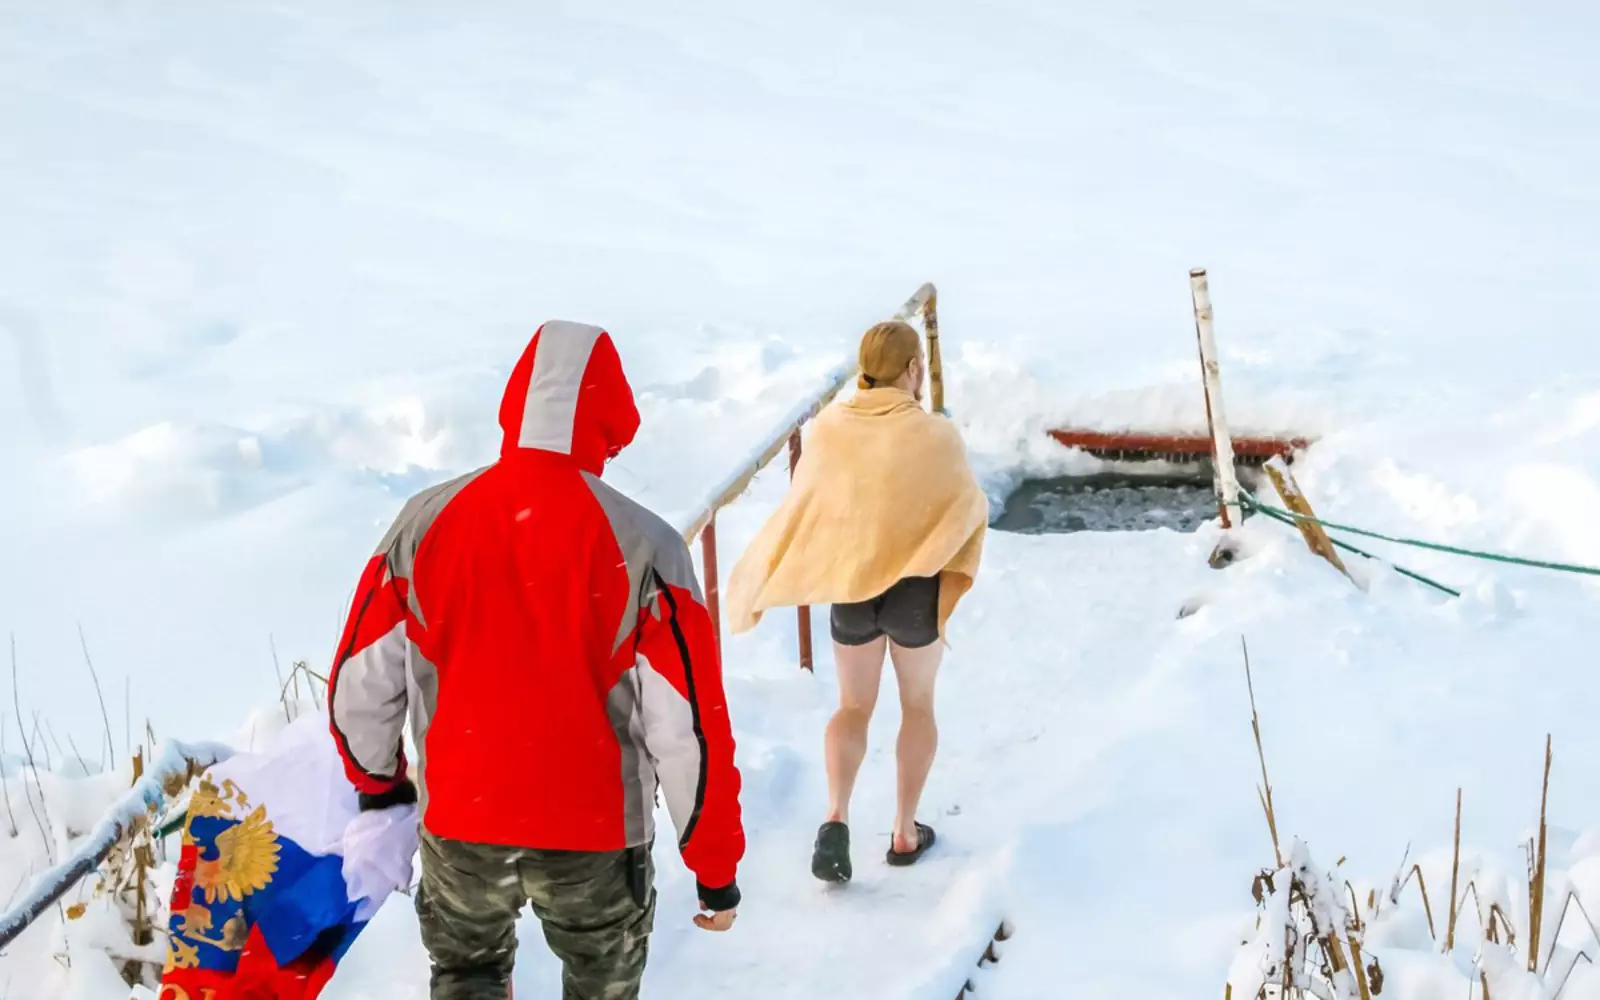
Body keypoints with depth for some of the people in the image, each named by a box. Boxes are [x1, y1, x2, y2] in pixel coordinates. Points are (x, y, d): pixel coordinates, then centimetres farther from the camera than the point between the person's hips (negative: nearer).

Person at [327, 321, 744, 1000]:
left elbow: (359, 689, 1)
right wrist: (717, 867, -2)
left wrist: (378, 781, 22)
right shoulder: (641, 547, -17)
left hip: (458, 824, 2)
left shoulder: (425, 525, -7)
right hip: (595, 836, -2)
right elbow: (687, 728, -15)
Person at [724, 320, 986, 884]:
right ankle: (905, 832, 23)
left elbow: (803, 506, -3)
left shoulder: (829, 428, -10)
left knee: (853, 707, 19)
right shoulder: (936, 435, -17)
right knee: (918, 706, 19)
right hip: (917, 588, -2)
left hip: (849, 588, 2)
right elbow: (969, 511, -6)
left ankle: (836, 817, -2)